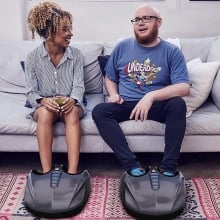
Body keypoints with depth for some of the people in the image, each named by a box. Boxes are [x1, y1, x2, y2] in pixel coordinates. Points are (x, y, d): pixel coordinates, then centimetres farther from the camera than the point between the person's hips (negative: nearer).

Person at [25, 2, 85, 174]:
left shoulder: (76, 55, -2)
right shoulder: (33, 58, -5)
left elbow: (79, 86, -6)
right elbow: (31, 92, -5)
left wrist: (72, 100, -29)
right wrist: (43, 101, -28)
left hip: (71, 104, 0)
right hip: (45, 106, 0)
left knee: (72, 112, -36)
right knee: (45, 112, -36)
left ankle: (72, 172, -41)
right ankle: (46, 172, -36)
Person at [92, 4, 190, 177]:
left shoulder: (172, 51, 0)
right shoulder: (122, 47, 8)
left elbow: (184, 87, -13)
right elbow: (110, 78, 18)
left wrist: (151, 96, -28)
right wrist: (113, 94, -5)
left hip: (158, 105, -2)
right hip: (126, 104, 2)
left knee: (178, 104, -33)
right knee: (99, 111, -25)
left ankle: (168, 168, -26)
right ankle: (132, 164, -29)